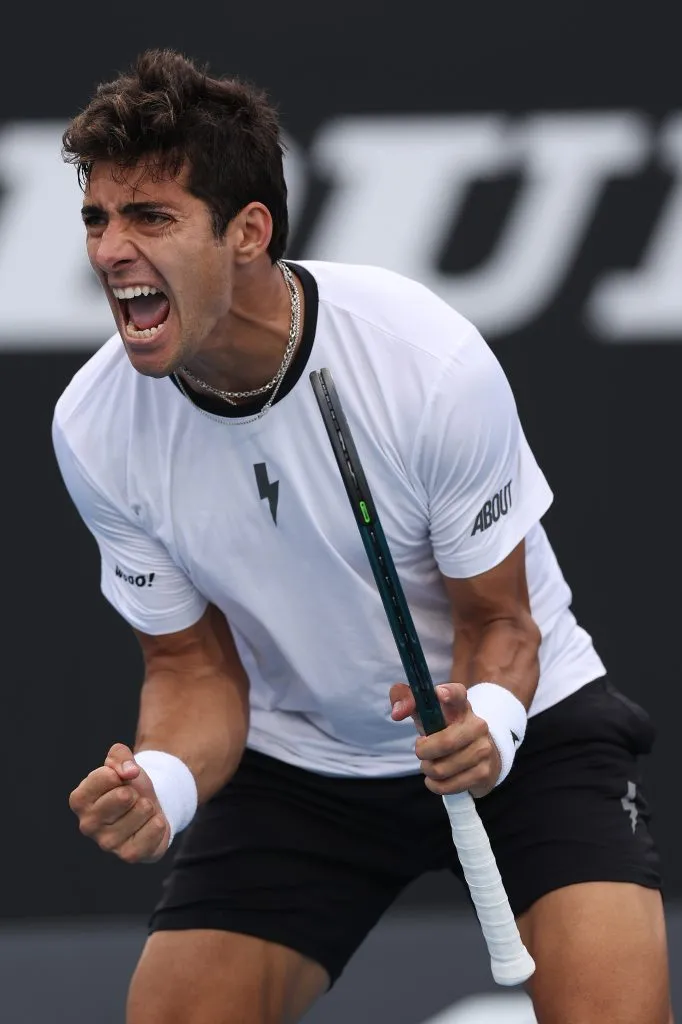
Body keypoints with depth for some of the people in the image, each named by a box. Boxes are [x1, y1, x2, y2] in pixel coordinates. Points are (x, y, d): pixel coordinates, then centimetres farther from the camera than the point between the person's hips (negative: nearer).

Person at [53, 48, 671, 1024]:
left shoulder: (430, 359, -26)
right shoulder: (94, 430, -16)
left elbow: (498, 620, -14)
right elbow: (193, 664, -5)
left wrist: (485, 724, -36)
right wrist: (163, 783, -28)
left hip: (522, 727, -3)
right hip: (296, 756, 3)